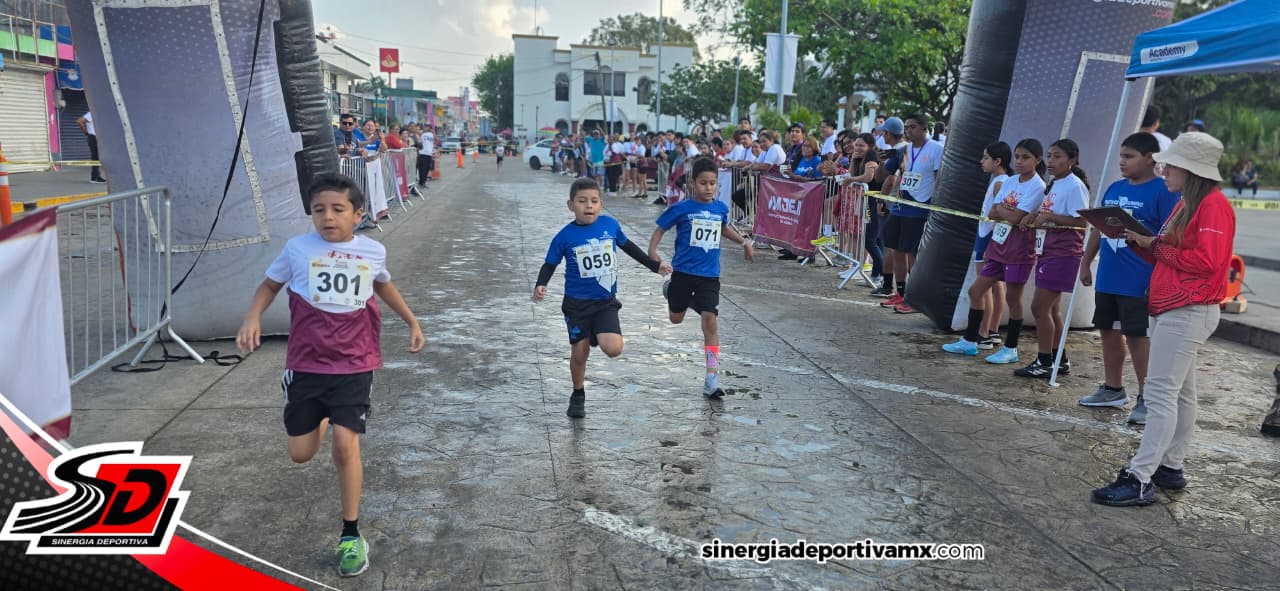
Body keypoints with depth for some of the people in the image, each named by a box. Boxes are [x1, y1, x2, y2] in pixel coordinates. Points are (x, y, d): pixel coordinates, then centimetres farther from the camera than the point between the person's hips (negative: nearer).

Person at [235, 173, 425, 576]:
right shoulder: (297, 249, -6)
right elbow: (270, 285, 10)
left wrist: (412, 322, 24)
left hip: (354, 364, -1)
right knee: (301, 454, 7)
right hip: (306, 364, 1)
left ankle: (351, 537, 6)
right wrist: (252, 318, -8)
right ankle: (324, 418, 46)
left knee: (345, 444, -11)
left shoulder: (373, 252, -2)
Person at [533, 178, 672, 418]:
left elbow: (628, 246, 13)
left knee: (613, 349, -17)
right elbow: (550, 264, 1)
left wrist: (654, 265, 17)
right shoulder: (565, 236, -10)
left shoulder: (610, 225, -5)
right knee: (579, 353, 6)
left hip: (606, 301, 1)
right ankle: (578, 396, 31)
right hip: (577, 303, -1)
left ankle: (597, 336, 18)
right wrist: (540, 286, -17)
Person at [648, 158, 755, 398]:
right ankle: (671, 290, 52)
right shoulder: (681, 209, -9)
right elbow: (660, 229, -2)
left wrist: (744, 241, 20)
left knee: (710, 320, -11)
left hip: (709, 275, 2)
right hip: (683, 272, -1)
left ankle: (712, 379, -6)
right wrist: (652, 252, -18)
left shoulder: (721, 208, 4)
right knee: (676, 319, 15)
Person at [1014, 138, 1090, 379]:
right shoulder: (1053, 185, 15)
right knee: (1051, 309, 13)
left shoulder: (1075, 186, -13)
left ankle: (1044, 363, 1)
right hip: (1047, 252, 9)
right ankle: (1060, 361, 23)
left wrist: (1048, 217, -22)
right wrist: (1035, 217, 4)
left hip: (1063, 255, -9)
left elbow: (1081, 222, -19)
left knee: (1040, 307, -8)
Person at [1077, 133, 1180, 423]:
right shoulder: (1114, 188, 11)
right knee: (1109, 332, 14)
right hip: (1107, 279, 7)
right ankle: (1112, 389, 29)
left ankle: (1146, 398, 10)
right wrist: (1085, 263, 16)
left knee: (1138, 336, -1)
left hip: (1139, 283, -7)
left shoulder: (1163, 191, -9)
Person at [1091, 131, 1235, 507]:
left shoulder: (1214, 205, -13)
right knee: (1180, 392, 14)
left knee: (1160, 392, -13)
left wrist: (1156, 245, -14)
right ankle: (1170, 467, 22)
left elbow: (1206, 261, -22)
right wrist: (1139, 240, 3)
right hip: (1174, 310, 10)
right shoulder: (1186, 205, 17)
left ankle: (1140, 480, -13)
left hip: (1188, 312, -10)